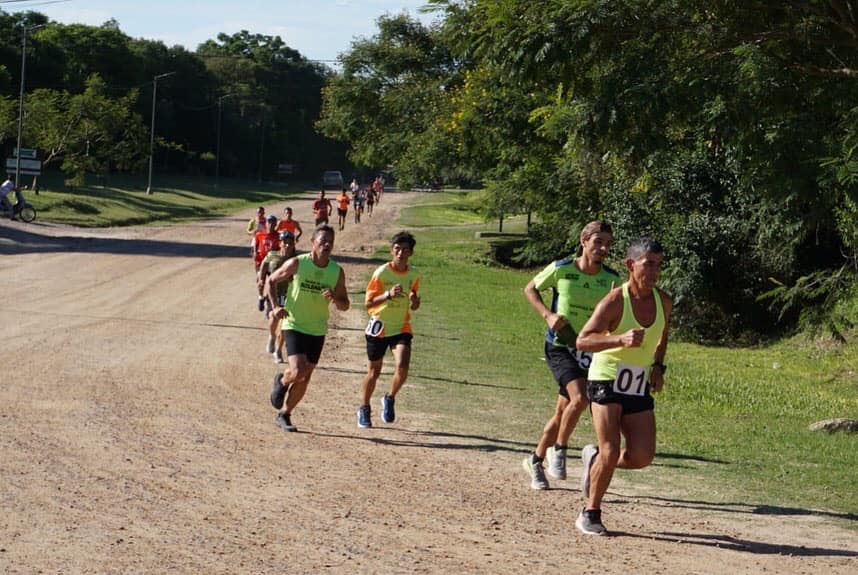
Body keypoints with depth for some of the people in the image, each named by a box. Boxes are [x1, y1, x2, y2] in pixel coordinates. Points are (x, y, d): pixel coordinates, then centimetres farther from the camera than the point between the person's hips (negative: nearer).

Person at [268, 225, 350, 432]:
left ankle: (284, 415, 25)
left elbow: (345, 305, 3)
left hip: (317, 331, 4)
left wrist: (335, 298, -19)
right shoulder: (297, 264, -11)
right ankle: (281, 381, 15)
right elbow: (272, 280, 2)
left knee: (304, 380, 7)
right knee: (298, 372, -20)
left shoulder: (337, 272, -3)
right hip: (294, 325, -4)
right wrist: (275, 306, -10)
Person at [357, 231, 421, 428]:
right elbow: (368, 302, -12)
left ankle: (390, 399, 6)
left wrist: (414, 301, -11)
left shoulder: (413, 275, 1)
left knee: (402, 366, -21)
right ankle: (364, 409, 30)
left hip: (401, 327, 2)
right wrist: (388, 295, -27)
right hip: (379, 327, -2)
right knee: (373, 372, 9)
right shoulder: (381, 273, -11)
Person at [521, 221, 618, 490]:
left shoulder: (612, 279, -4)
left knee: (562, 412, 10)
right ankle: (559, 449, -3)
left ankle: (535, 460, 31)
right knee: (580, 397, -25)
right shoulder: (560, 269, -9)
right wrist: (548, 315, -9)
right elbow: (530, 289, 6)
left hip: (589, 349, 4)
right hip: (560, 345, -4)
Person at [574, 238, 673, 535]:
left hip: (640, 388, 5)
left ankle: (594, 458, 25)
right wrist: (621, 339, -37)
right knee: (610, 453, -13)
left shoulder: (664, 302, 3)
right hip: (606, 381, -5)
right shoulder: (615, 301, -15)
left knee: (642, 457, -5)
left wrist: (658, 366, 8)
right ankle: (590, 514, 6)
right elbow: (582, 340, -23)